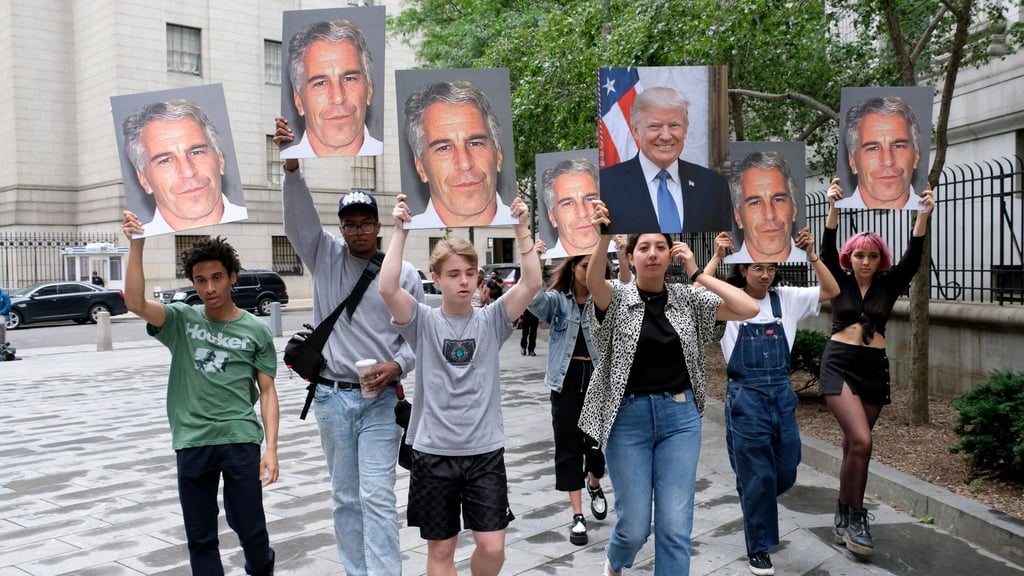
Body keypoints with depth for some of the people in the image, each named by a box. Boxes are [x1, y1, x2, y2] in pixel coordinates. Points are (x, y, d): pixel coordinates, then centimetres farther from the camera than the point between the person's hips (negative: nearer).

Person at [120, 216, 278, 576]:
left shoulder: (255, 330, 3)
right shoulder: (181, 320, 6)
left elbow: (267, 391, 3)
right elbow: (136, 303, -13)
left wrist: (271, 447, -5)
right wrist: (137, 246, -20)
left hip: (241, 440, -1)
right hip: (191, 443, 1)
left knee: (250, 529, 6)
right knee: (200, 537, 8)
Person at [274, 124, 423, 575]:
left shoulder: (403, 274, 2)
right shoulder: (326, 258, 4)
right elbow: (298, 219, -11)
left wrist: (398, 365, -15)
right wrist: (291, 166, -26)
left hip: (380, 399, -2)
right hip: (331, 398, 2)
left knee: (377, 496, -7)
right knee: (345, 496, 11)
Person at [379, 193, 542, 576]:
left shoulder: (491, 320, 2)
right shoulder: (423, 322, -2)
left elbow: (532, 283, -11)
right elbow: (387, 288, -18)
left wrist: (521, 229, -15)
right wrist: (401, 231, -18)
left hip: (486, 451, 1)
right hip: (433, 453, -1)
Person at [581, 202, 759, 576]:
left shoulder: (688, 299, 4)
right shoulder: (616, 298, -3)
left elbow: (749, 309, -7)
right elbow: (593, 281, -27)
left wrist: (696, 273, -8)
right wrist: (604, 236, -45)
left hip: (680, 416, 2)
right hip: (628, 416, -2)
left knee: (676, 527, 0)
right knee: (635, 525, 5)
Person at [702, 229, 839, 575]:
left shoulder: (786, 298, 5)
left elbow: (831, 291, 1)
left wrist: (811, 255, -9)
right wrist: (717, 256, -23)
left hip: (782, 394, 4)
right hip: (745, 396, -4)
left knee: (786, 472, 10)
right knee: (758, 476, 1)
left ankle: (755, 502, 44)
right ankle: (759, 548, 17)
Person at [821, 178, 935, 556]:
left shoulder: (888, 284, 6)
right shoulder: (839, 281, 2)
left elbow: (913, 257, -7)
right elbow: (827, 250, -13)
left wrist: (923, 215, -19)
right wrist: (833, 208, -26)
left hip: (875, 367, 3)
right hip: (839, 364, -3)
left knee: (854, 445, 9)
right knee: (861, 441, -18)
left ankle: (844, 516, 23)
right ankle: (854, 517, -4)